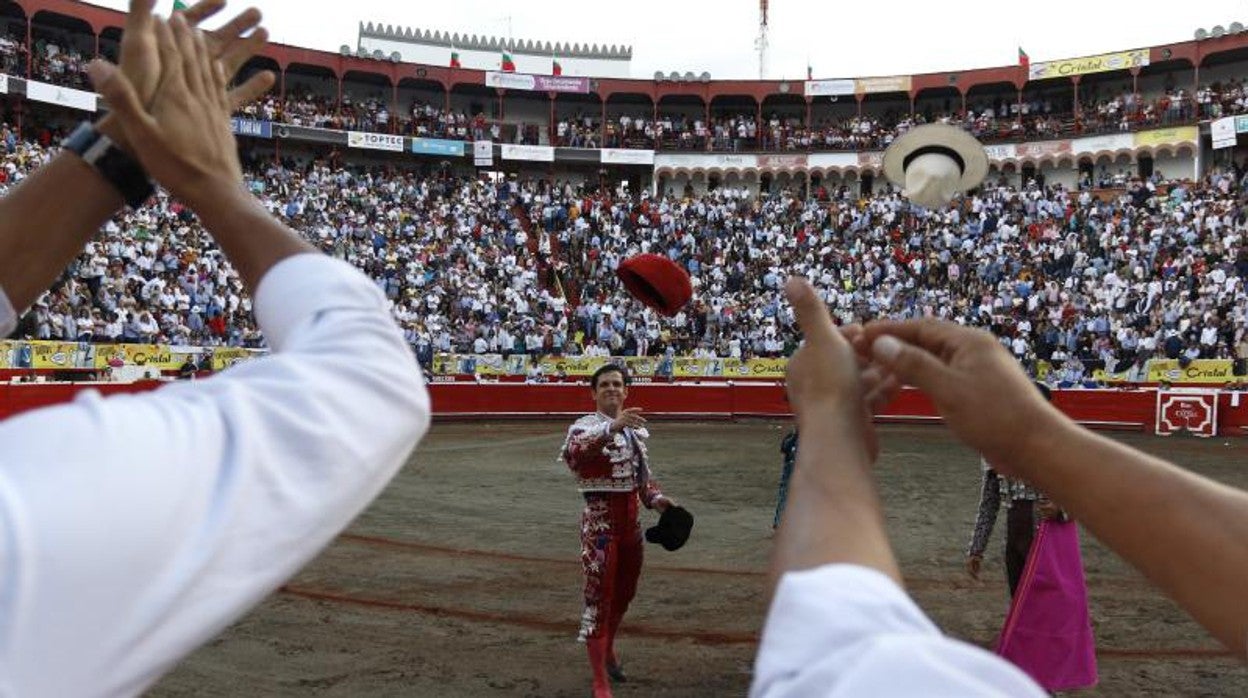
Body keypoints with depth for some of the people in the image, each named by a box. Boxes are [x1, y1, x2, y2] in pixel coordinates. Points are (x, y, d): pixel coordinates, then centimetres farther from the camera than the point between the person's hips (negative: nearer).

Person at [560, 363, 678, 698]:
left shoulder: (636, 429, 8)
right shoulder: (585, 425, -12)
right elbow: (571, 452, -35)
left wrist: (656, 498, -3)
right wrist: (612, 426, -46)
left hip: (630, 519, 6)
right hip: (599, 520, -6)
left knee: (624, 592, 20)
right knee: (598, 596, -4)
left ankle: (608, 649, 46)